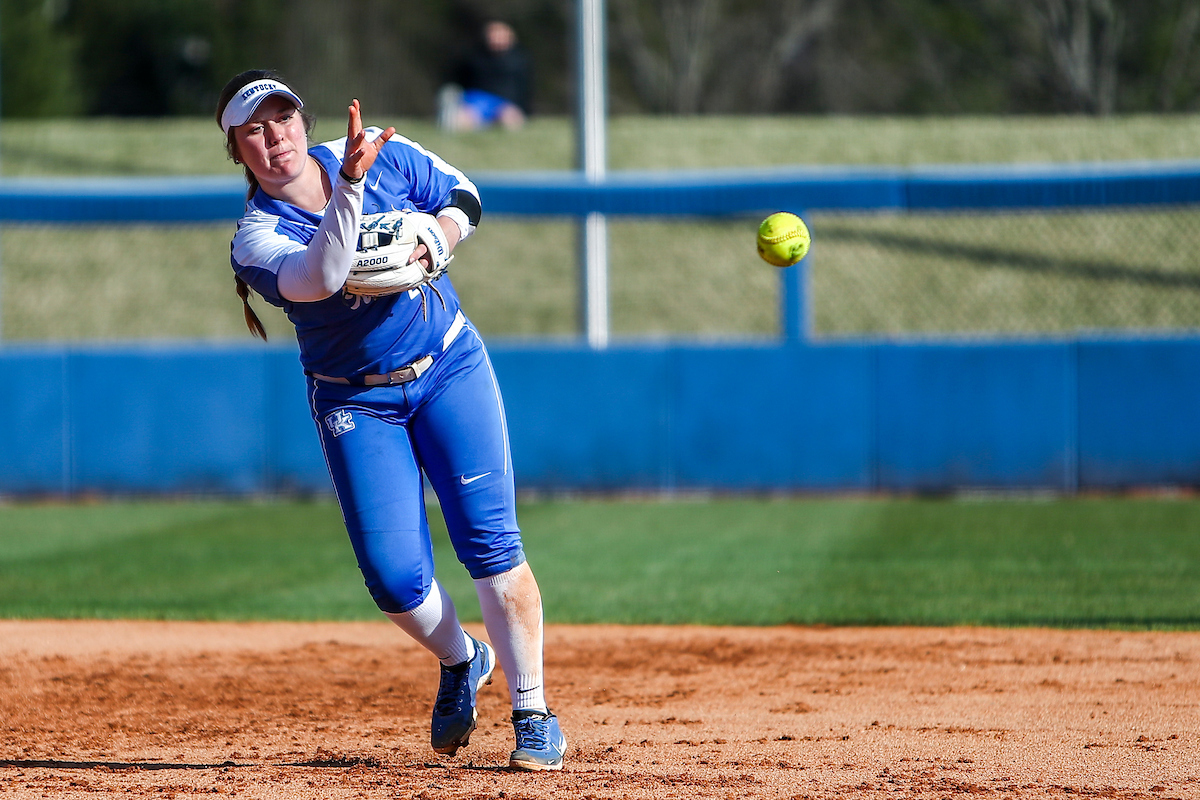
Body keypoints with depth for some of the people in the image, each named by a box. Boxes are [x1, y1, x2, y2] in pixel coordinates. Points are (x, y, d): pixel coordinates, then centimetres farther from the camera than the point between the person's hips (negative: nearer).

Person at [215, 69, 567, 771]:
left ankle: (533, 715, -4)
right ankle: (461, 662, 26)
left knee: (490, 542, -11)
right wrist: (350, 185, -47)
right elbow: (320, 278, -37)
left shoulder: (384, 154, -8)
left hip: (449, 367, 1)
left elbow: (462, 196, 7)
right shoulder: (257, 239, -17)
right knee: (394, 574, -7)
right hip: (357, 403, -1)